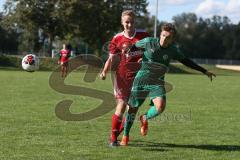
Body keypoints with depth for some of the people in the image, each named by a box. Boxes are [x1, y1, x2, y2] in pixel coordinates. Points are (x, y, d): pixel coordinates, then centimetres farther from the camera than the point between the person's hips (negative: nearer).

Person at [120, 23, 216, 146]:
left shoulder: (173, 50, -1)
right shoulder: (149, 42, -9)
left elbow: (186, 61, 12)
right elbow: (134, 46, 8)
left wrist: (204, 71, 14)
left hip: (157, 83, 1)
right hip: (142, 79, -1)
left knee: (160, 106, -23)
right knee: (133, 107, 2)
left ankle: (145, 119, 10)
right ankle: (125, 136, 23)